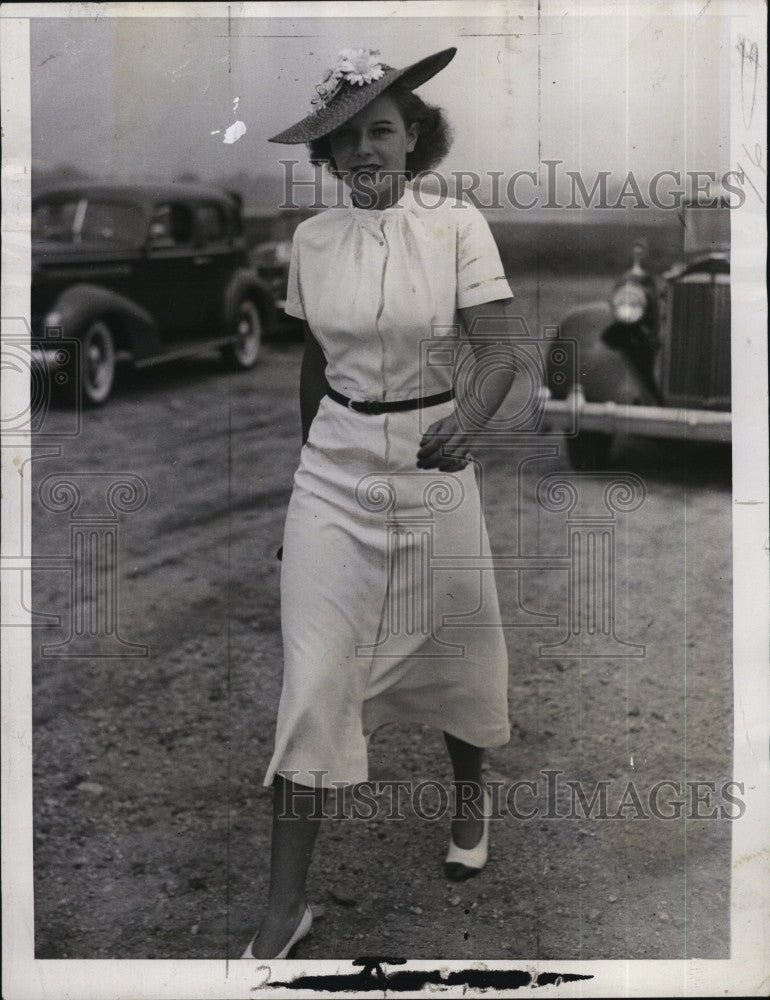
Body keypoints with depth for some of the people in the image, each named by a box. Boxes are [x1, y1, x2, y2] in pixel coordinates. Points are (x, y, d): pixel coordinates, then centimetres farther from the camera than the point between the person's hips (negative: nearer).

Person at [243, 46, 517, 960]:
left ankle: (470, 793, 47)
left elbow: (498, 355, -13)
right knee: (314, 680, -4)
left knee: (451, 646, 15)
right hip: (334, 471, 1)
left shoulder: (459, 226, -7)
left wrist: (465, 423, -34)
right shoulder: (312, 239, 2)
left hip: (434, 467, -1)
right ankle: (285, 903, 3)